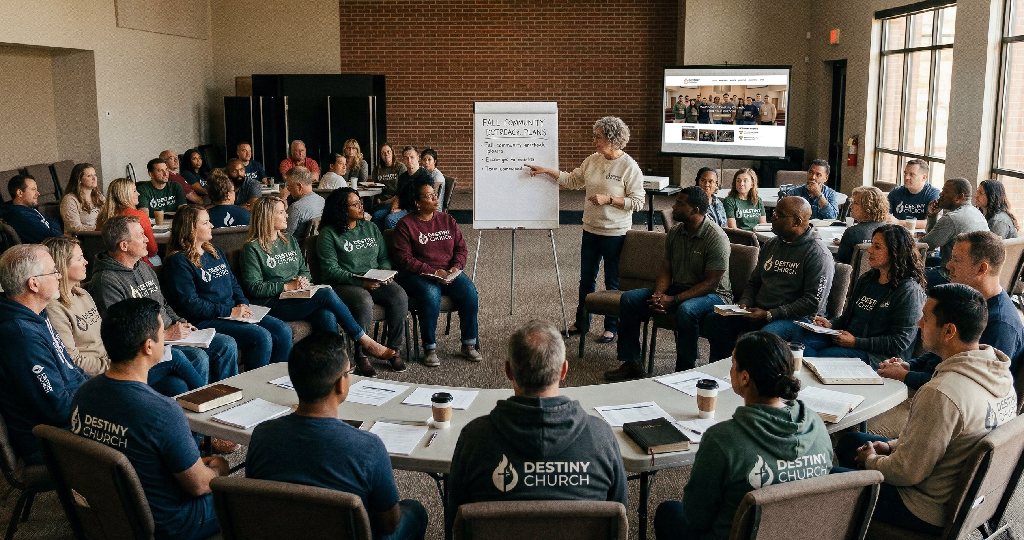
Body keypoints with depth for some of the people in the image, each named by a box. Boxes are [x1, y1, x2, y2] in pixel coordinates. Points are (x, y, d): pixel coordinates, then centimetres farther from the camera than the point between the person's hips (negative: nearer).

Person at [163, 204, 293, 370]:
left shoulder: (215, 252, 20)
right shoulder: (179, 261, -6)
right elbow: (190, 304, -14)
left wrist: (243, 305, 2)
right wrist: (230, 311, -16)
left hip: (234, 313, 8)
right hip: (206, 321, -8)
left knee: (284, 331, -11)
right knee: (261, 337, -27)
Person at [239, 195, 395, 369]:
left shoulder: (290, 241, 20)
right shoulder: (253, 248, -1)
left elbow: (304, 270, 23)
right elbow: (253, 287, -8)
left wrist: (304, 280, -1)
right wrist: (288, 286, -14)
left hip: (297, 299, 6)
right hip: (272, 305, -6)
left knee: (327, 315, -29)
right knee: (326, 293, -26)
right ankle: (365, 342, -18)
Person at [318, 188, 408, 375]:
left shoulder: (370, 228, 17)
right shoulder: (328, 234, -1)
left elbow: (384, 257, 19)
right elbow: (330, 270, -9)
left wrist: (385, 272, -5)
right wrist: (359, 281, -19)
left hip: (376, 282, 5)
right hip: (344, 284, -5)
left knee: (399, 296, -25)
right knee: (364, 302, -37)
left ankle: (394, 349, -11)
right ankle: (361, 355, -21)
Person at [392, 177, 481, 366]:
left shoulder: (447, 220, 14)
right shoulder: (405, 225, -1)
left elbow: (461, 248, 12)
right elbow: (404, 258, -10)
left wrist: (456, 267, -9)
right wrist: (432, 271, -18)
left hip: (449, 272, 4)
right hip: (417, 275, -4)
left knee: (469, 292, -24)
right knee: (431, 295, -36)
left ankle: (469, 345, -11)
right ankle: (430, 349, -21)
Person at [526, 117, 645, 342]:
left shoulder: (629, 167, -14)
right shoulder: (592, 161, 4)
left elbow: (638, 202, -14)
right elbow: (572, 180, 15)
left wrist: (608, 199, -21)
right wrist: (546, 171, 9)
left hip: (615, 233, -6)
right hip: (590, 230, 6)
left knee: (613, 281, 6)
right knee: (586, 278, 16)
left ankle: (612, 327, 21)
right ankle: (582, 321, 32)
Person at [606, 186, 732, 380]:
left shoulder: (716, 238, -18)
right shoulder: (675, 232, 4)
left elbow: (710, 283, -20)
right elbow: (665, 271, 7)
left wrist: (674, 300, -26)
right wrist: (658, 295, -15)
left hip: (713, 294, -7)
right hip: (678, 288, 7)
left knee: (686, 310, -40)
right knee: (628, 299, -7)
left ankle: (685, 371, -24)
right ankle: (632, 363, -2)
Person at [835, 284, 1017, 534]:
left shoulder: (941, 394, -35)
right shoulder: (1000, 376, -5)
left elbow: (908, 473, -26)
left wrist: (871, 460, -6)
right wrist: (893, 446, 8)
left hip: (931, 513, -9)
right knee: (850, 441, 21)